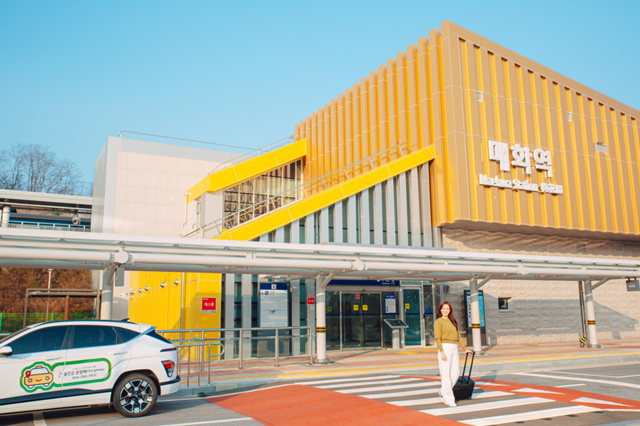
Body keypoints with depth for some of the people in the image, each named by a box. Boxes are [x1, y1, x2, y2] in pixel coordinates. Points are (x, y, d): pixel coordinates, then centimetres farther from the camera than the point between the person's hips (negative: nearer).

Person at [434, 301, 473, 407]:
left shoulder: (453, 322, 18)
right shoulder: (438, 322, -2)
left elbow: (458, 337, 23)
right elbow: (437, 338, -9)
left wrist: (465, 349, 21)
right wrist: (442, 352, -17)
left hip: (454, 348, 7)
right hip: (445, 347, -7)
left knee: (456, 373, 3)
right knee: (446, 374, -5)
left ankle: (442, 391, 22)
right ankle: (448, 399, 2)